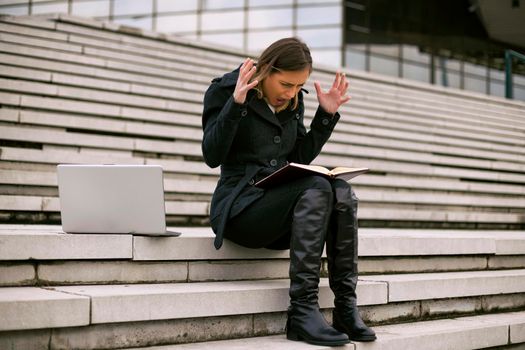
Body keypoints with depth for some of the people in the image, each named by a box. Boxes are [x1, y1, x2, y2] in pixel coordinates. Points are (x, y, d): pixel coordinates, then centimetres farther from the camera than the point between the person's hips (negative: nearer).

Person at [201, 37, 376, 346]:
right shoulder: (225, 89, -4)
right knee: (316, 189, -32)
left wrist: (326, 114, 8)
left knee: (342, 192, -25)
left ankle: (346, 307, -24)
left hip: (280, 203, 6)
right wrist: (236, 104, -24)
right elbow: (212, 156, -13)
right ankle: (302, 311, -33)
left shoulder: (294, 101, 14)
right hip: (240, 205, -6)